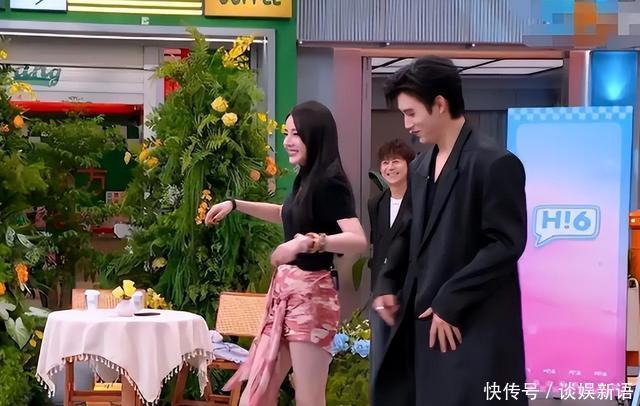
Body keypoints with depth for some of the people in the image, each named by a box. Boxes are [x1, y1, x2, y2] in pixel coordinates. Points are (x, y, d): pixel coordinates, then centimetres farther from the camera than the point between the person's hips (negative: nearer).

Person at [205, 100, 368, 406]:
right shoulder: (306, 178, 10)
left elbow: (359, 240, -28)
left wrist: (308, 241, -38)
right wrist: (235, 205, 28)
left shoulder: (330, 181, -15)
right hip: (286, 289, 9)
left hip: (311, 294, -9)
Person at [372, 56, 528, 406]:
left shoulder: (495, 163, -11)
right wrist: (387, 284, 7)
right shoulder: (420, 167, 16)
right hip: (421, 319, 9)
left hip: (472, 326, -8)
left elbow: (505, 244, -16)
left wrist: (450, 303, -16)